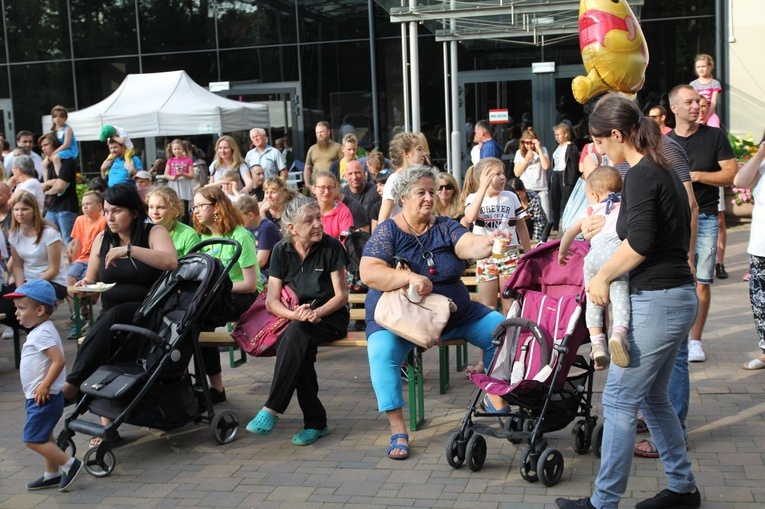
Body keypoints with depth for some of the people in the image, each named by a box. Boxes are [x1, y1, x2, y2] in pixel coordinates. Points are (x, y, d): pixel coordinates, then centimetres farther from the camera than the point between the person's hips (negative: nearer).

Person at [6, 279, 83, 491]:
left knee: (32, 439, -8)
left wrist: (44, 386, -25)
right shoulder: (40, 331, 11)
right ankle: (52, 474, 28)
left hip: (43, 398, -10)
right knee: (44, 437, 18)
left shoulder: (42, 333, -20)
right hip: (38, 397, 10)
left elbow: (59, 360, -30)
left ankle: (69, 464, -3)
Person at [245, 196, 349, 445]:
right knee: (297, 347, -33)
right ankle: (315, 422, -23)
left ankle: (272, 410, -35)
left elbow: (341, 295, -5)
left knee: (297, 333, -36)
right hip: (293, 319, 2)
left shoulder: (331, 247, -3)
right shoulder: (281, 251, 4)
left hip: (330, 316, -2)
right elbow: (271, 300, -2)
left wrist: (316, 312, -24)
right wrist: (296, 313, -23)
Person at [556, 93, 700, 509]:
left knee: (619, 399, -3)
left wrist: (602, 276, -12)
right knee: (653, 397, 19)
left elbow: (640, 241, -25)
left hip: (657, 301, -10)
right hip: (677, 296, 10)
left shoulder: (641, 176, -14)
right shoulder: (664, 171, 14)